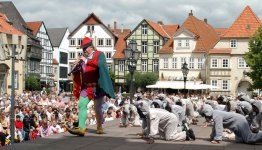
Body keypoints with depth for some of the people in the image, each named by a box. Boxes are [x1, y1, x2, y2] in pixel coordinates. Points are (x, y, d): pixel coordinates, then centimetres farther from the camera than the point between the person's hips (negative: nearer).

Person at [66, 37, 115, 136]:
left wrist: (87, 61, -24)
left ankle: (99, 127, 23)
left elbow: (100, 64, -22)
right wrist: (76, 69, -6)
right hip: (86, 87, 4)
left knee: (97, 108, 4)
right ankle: (81, 128, -16)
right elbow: (78, 73, 17)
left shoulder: (99, 55, 0)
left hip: (97, 86, -4)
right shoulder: (84, 57, 14)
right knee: (82, 105, -10)